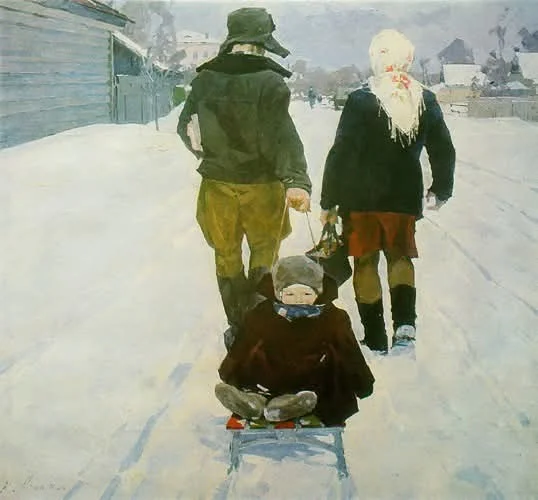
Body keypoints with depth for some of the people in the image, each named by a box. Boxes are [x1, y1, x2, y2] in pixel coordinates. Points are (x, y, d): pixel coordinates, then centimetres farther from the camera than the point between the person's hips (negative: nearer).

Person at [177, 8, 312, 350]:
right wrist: (297, 181, -32)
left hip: (218, 184, 3)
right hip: (262, 185, -3)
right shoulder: (270, 82, -15)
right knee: (264, 254, 16)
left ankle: (238, 330, 23)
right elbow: (282, 135, -26)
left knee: (227, 256, 16)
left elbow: (186, 128, 7)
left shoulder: (205, 80, -3)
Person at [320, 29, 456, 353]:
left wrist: (329, 201, -5)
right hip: (405, 198, 3)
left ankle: (376, 339, 13)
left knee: (365, 262, 10)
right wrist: (441, 191, 24)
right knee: (400, 256, 19)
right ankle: (405, 323, -2)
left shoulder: (361, 101, -12)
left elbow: (341, 153, -13)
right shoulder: (426, 101, -1)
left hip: (362, 197, -2)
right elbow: (444, 151, 8)